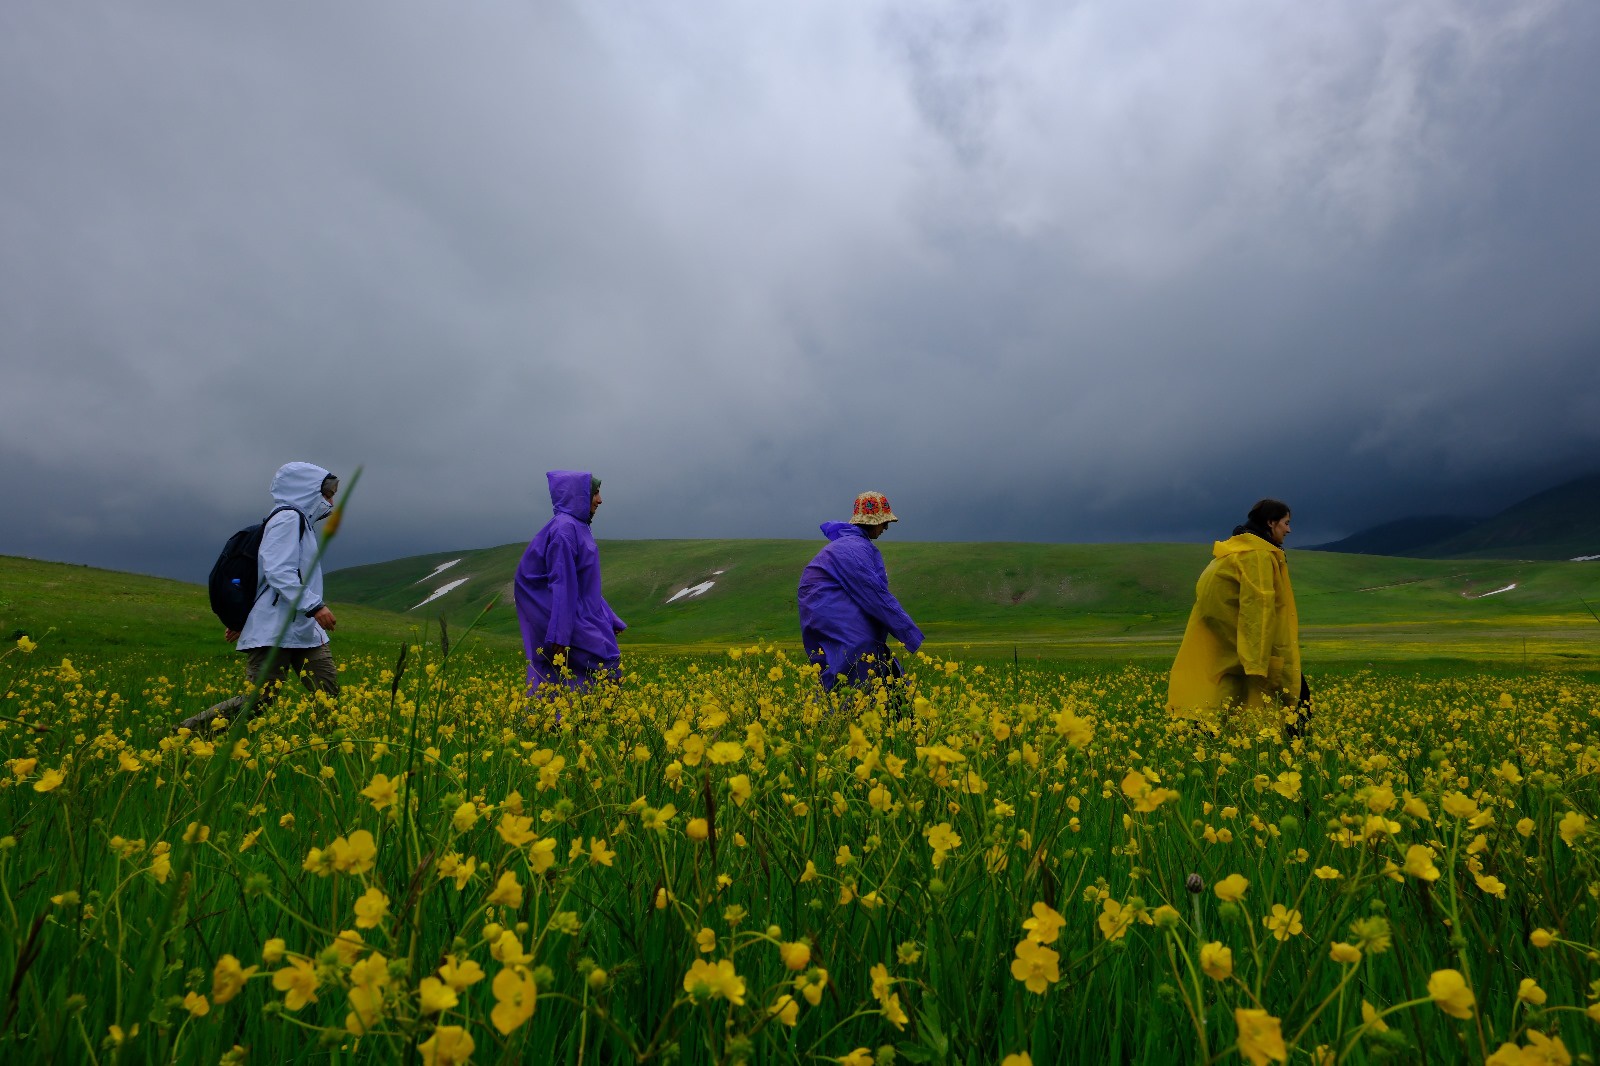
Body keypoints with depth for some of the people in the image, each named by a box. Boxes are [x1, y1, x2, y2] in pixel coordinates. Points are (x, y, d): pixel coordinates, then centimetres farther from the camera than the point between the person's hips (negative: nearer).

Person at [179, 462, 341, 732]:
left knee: (329, 692, -1)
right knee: (257, 701, -9)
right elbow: (279, 573, -20)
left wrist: (244, 620, 26)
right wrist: (315, 607, -27)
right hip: (276, 631, -10)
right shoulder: (289, 519, -8)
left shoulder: (301, 523, 22)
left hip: (303, 630, 10)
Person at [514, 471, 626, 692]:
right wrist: (560, 637, -23)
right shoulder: (565, 529, -15)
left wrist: (609, 620, 21)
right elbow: (562, 584, -20)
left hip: (585, 619, 9)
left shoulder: (577, 527, 14)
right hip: (574, 623, -9)